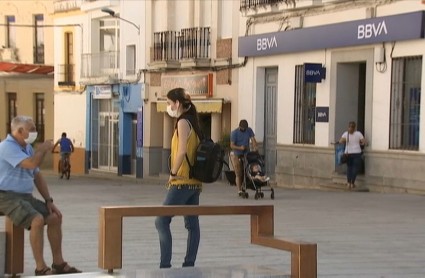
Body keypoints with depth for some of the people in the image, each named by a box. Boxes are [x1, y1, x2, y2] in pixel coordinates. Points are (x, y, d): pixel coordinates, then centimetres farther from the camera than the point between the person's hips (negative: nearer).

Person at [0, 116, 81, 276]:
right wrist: (43, 149, -9)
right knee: (37, 220, -29)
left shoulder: (27, 148, 14)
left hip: (26, 196, 10)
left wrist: (48, 201, 9)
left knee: (55, 218, 1)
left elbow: (37, 176, 18)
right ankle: (41, 268, -24)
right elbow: (32, 164, -29)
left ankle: (58, 264, 8)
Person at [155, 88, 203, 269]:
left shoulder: (183, 122, -11)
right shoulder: (193, 122, 14)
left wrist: (173, 173, -13)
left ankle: (165, 265, -12)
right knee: (192, 224, 8)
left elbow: (182, 151, -22)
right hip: (195, 182, 9)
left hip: (183, 182, -9)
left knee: (161, 221, -8)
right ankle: (189, 264, 11)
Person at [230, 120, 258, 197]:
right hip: (237, 155, -4)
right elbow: (232, 145, -11)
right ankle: (239, 191, -6)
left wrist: (255, 146, -27)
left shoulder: (249, 130, 2)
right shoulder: (234, 133, -9)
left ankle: (243, 188, 20)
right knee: (239, 174, -7)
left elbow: (253, 139, -7)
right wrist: (240, 148, -28)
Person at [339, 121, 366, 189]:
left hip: (348, 153, 2)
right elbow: (364, 142, -8)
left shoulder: (346, 134, -3)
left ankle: (348, 183, 9)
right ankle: (352, 183, 3)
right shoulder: (358, 134, -7)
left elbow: (340, 141, -12)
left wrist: (346, 142, 7)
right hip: (357, 153, -2)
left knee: (349, 167, 13)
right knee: (355, 168, 4)